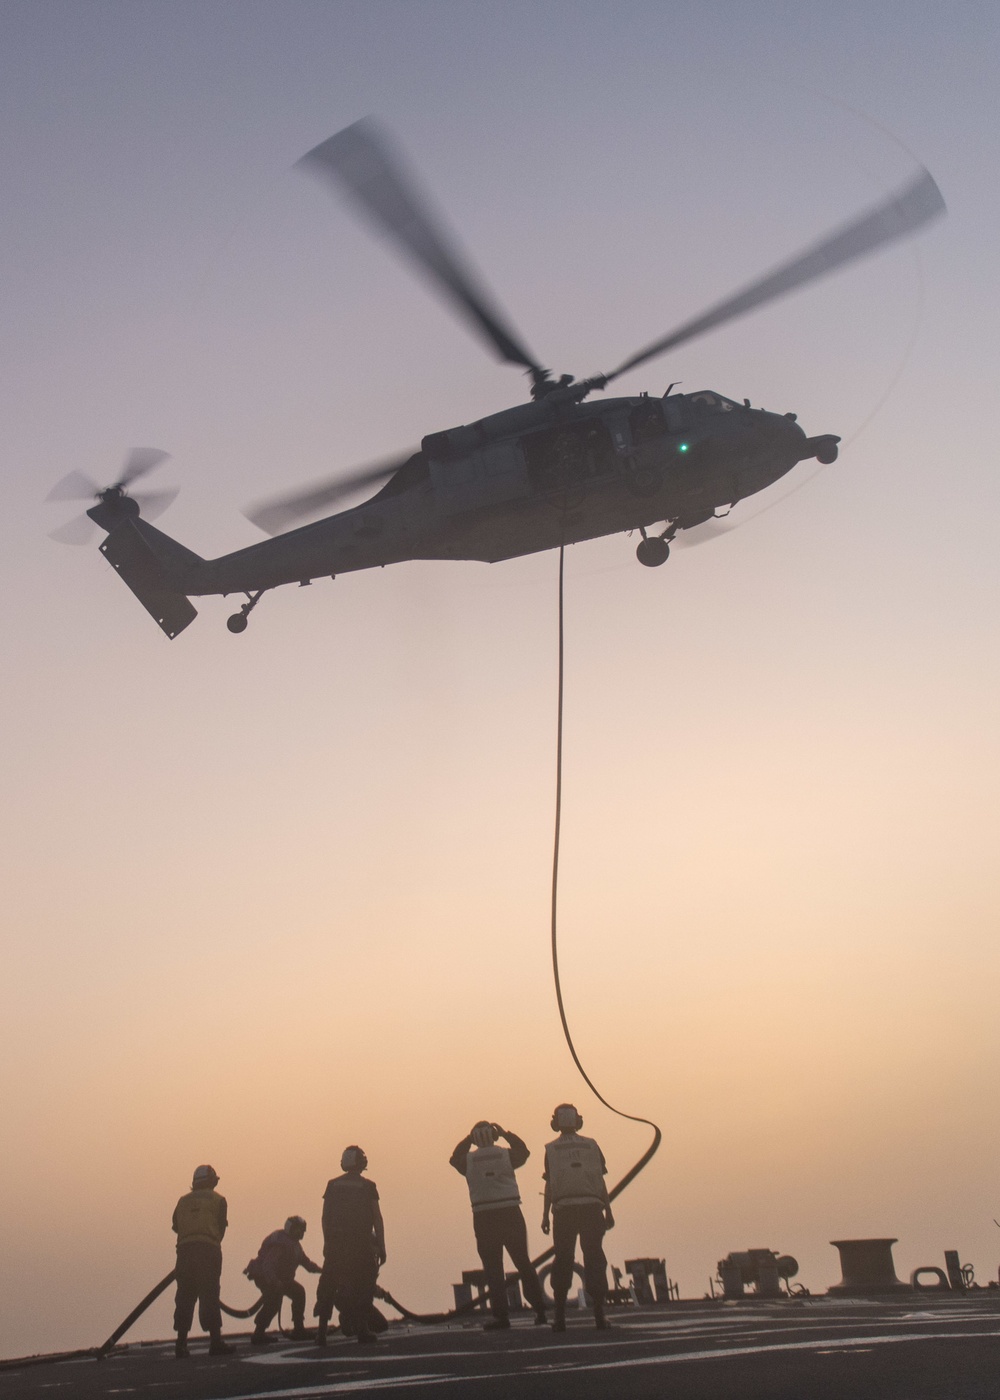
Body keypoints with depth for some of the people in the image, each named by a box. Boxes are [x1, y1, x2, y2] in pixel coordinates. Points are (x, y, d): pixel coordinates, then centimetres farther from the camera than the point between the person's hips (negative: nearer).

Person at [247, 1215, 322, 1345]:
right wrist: (273, 1281, -48)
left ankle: (298, 1330, 14)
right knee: (273, 1300, -28)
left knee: (298, 1292, 7)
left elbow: (304, 1260, 13)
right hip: (263, 1276, -10)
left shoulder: (294, 1243, 8)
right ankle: (258, 1334, -23)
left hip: (281, 1277, 10)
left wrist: (320, 1269, 0)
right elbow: (268, 1264, -36)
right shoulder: (279, 1242, -26)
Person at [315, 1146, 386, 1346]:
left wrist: (327, 1242, 15)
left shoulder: (333, 1185, 7)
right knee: (363, 1285, 7)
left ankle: (322, 1329, 4)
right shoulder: (367, 1186, 0)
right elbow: (377, 1218, -2)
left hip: (335, 1244, 3)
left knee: (328, 1286, 9)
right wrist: (381, 1246, 1)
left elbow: (325, 1216, 7)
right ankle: (362, 1329, 3)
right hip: (361, 1244, -2)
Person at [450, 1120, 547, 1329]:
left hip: (483, 1217, -1)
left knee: (493, 1267, 4)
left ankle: (501, 1315, 0)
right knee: (523, 1263, 10)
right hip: (510, 1212, 1)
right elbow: (523, 1151, 20)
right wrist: (505, 1133, 22)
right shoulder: (506, 1154, 1)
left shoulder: (468, 1160, 3)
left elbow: (455, 1158, 24)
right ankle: (539, 1310, 10)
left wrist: (467, 1139, 22)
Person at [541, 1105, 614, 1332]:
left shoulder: (551, 1150, 6)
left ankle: (560, 1316, 2)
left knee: (563, 1260, 4)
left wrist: (545, 1216, 5)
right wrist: (608, 1211, 9)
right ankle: (599, 1314, 0)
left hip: (564, 1210, -1)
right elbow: (601, 1181, 6)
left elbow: (549, 1185, 2)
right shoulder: (591, 1146, 9)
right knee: (594, 1258, 4)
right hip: (591, 1206, 1)